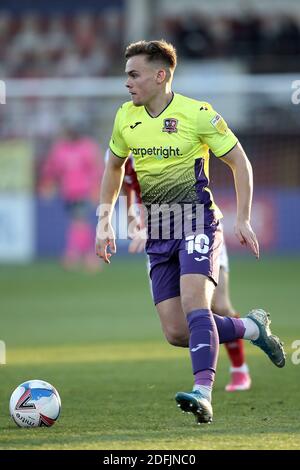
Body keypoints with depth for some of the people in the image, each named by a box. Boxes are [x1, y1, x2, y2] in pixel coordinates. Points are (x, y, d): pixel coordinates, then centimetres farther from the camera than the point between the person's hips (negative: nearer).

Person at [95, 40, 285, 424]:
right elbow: (114, 166, 23)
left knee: (194, 303, -27)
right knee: (176, 332, -1)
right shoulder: (126, 117, 7)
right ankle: (252, 327, 22)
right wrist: (105, 221, 17)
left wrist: (242, 220, -7)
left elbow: (239, 162, -2)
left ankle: (203, 393, -36)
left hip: (196, 221, -6)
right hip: (157, 232, 6)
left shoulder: (197, 114, -10)